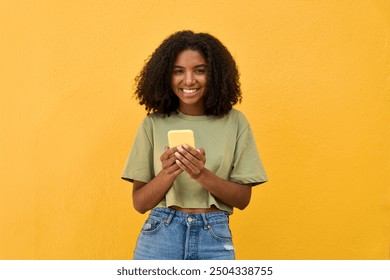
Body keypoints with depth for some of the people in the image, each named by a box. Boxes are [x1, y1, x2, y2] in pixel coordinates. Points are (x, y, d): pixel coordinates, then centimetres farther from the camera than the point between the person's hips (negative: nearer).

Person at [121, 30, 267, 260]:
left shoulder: (234, 122, -3)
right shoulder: (154, 124, -3)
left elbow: (243, 199, -2)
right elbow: (140, 203, -2)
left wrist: (203, 175, -17)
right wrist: (167, 174, -19)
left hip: (215, 239, 0)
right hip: (160, 236, 0)